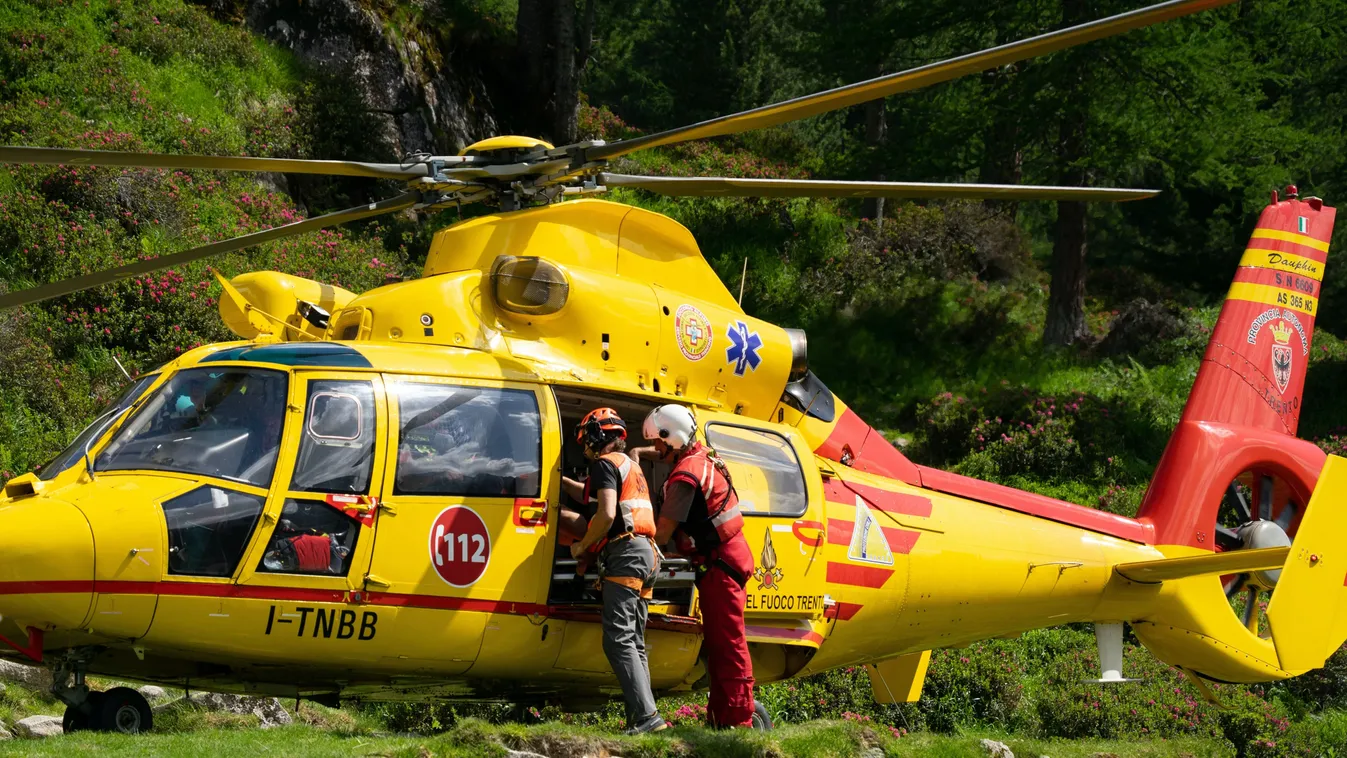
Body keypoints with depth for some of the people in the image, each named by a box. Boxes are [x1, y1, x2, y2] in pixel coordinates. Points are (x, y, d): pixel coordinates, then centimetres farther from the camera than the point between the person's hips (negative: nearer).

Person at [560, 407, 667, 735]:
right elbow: (590, 496, 44)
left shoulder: (605, 463, -3)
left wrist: (581, 547, -4)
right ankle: (641, 718, 3)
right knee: (634, 643, 10)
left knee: (618, 640, -16)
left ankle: (646, 715, -28)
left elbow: (607, 514, -16)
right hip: (645, 553, 10)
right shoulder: (630, 465, 28)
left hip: (624, 553, -10)